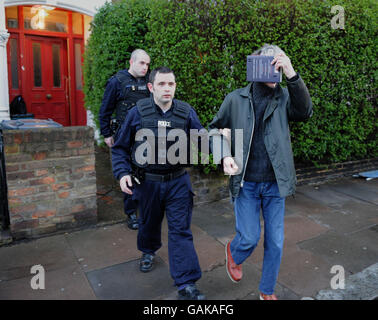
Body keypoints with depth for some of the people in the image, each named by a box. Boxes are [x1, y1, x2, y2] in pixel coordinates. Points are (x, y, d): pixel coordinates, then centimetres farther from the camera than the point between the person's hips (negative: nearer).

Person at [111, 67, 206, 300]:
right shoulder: (138, 113, -7)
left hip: (177, 182, 0)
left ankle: (186, 285, 8)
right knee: (149, 222, 22)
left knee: (181, 230, -1)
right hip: (148, 182, 1)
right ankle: (148, 251, 55)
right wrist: (122, 173, -14)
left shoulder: (186, 112, -5)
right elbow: (121, 148, 0)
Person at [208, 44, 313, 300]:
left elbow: (305, 112, -20)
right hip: (246, 183, -1)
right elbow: (216, 128, 7)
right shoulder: (236, 99, -2)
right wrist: (226, 155, -9)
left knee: (275, 242, 10)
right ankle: (234, 253, 38)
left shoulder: (284, 96, -1)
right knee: (249, 238, 0)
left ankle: (268, 291, 33)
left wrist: (292, 74, -30)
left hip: (275, 183, 2)